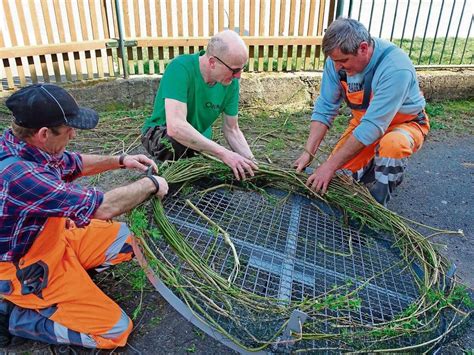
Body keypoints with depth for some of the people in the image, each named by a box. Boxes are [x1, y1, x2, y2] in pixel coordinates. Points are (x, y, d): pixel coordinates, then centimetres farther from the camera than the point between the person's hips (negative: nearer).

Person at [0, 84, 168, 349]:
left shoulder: (27, 146, -10)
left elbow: (74, 164, 11)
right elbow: (104, 208, -32)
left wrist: (120, 161, -2)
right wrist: (151, 185, -17)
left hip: (52, 240, 9)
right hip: (27, 270, -8)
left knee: (126, 238, 11)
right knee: (116, 329, -7)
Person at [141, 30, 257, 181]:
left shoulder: (231, 82, -14)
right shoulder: (181, 68, -30)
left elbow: (232, 130, -6)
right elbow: (175, 126, -41)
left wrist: (252, 163, -21)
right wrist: (223, 153, -43)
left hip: (201, 141, 5)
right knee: (175, 141, -37)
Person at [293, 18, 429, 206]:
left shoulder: (396, 68, -35)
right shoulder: (337, 61, -18)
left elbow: (373, 126, -36)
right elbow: (325, 107, -14)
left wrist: (331, 165, -35)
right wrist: (308, 152, -21)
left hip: (405, 123, -5)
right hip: (363, 122, 5)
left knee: (391, 145, -40)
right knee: (335, 177, -5)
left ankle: (376, 204, -15)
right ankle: (375, 163, 22)